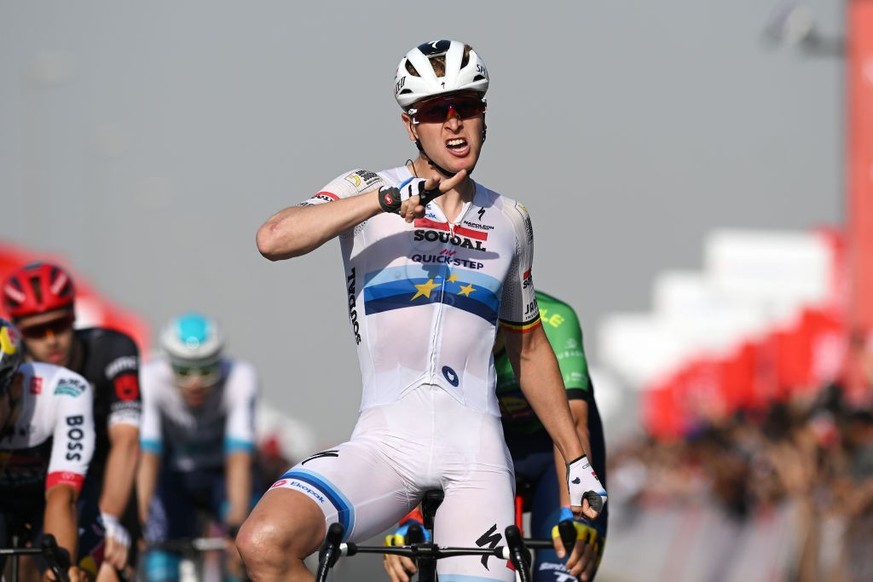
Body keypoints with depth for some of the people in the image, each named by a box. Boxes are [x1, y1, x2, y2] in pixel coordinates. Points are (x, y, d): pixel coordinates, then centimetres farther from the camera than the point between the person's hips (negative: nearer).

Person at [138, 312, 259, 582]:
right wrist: (140, 522, -48)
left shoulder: (240, 377, -30)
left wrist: (237, 526, -49)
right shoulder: (150, 378, -29)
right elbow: (146, 458, -35)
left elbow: (239, 461, -37)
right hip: (174, 475, 0)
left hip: (221, 473, 0)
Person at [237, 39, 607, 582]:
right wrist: (388, 200, -23)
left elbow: (529, 349, 25)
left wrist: (577, 459, 25)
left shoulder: (510, 221, 14)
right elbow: (274, 239, -16)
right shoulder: (367, 192, 4)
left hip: (476, 449, 2)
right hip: (385, 441, -2)